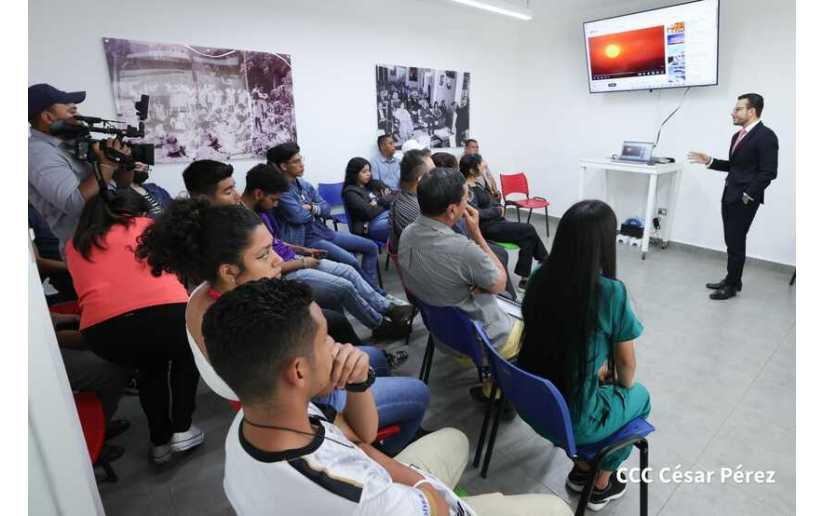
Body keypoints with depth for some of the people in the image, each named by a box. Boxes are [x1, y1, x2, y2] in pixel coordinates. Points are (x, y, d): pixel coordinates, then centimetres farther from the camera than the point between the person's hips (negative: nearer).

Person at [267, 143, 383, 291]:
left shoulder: (304, 184, 12)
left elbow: (326, 208, 11)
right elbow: (299, 216, -23)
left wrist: (312, 208, -11)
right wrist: (315, 209, -2)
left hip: (323, 231, 9)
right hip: (306, 239, -9)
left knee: (371, 247, 5)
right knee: (351, 262, -28)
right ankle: (374, 291, -4)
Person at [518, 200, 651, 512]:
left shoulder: (540, 277, -9)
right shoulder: (611, 292, -24)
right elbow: (626, 365, -8)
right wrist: (622, 383, 14)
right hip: (572, 418, -4)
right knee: (639, 396, 26)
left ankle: (582, 468, 41)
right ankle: (601, 484, 40)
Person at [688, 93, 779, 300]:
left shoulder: (766, 136, -12)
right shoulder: (737, 136, 15)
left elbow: (768, 172, -16)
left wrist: (748, 195, -16)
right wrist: (709, 161, 8)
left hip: (744, 199, -8)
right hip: (729, 196, 8)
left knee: (736, 242, -1)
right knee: (732, 242, 13)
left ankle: (732, 285, 10)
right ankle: (731, 279, 24)